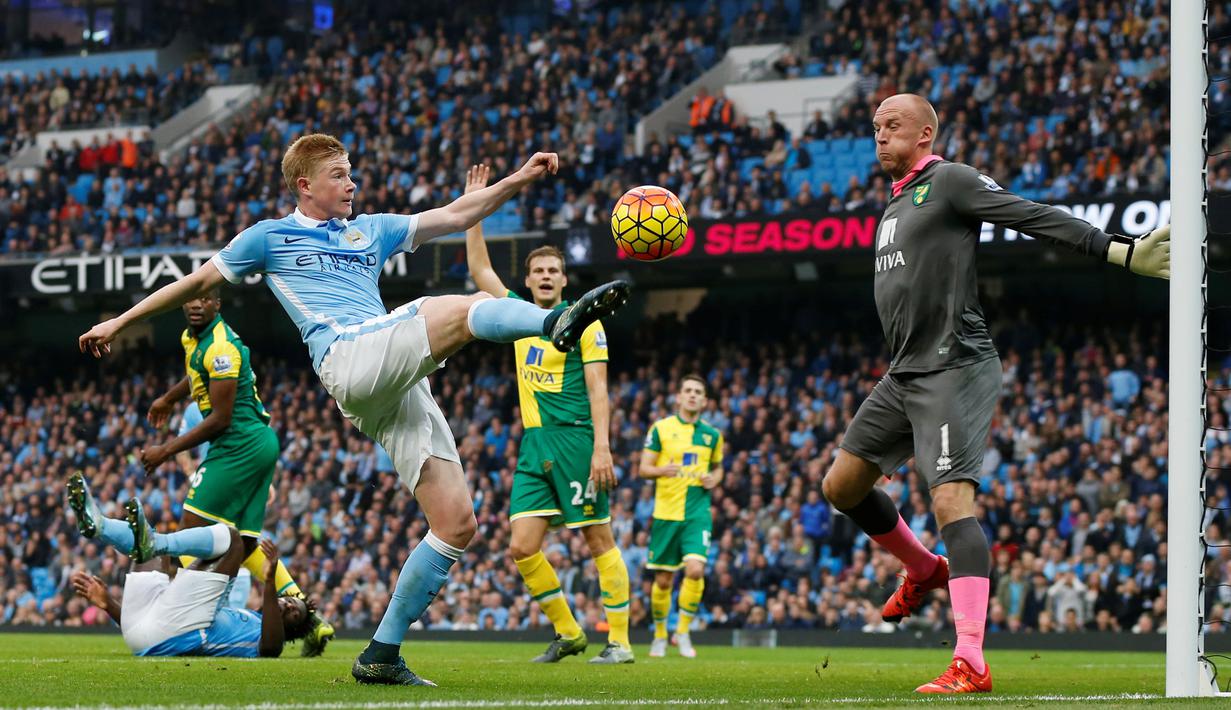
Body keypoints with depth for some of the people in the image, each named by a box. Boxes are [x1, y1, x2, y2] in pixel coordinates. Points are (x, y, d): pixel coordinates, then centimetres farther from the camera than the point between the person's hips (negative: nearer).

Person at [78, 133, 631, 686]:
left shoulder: (372, 231, 31)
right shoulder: (271, 237, 19)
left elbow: (453, 216, 30)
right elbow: (197, 283, 25)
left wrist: (521, 178, 20)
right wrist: (120, 322, 28)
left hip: (399, 389, 6)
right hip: (347, 358, -6)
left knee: (456, 523, -4)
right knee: (465, 309, -29)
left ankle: (382, 655, 1)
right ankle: (558, 323, -62)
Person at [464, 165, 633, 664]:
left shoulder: (582, 322, -2)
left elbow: (597, 389, -8)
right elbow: (479, 269, 23)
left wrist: (601, 447, -17)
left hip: (574, 440, -6)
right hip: (533, 442, 6)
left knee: (598, 539, -5)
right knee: (522, 547, -3)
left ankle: (620, 641, -3)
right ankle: (567, 633, 9)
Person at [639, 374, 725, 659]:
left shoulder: (712, 435, 10)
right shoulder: (661, 428, 2)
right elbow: (644, 468, 1)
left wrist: (714, 480, 0)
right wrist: (661, 470, -20)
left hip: (698, 512, 1)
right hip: (666, 512, -1)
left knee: (695, 569, -19)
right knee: (663, 579, 3)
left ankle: (683, 632, -3)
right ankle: (659, 635, 24)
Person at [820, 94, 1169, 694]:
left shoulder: (948, 182, -6)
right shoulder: (897, 201, 20)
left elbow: (1037, 218, -14)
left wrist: (1121, 251, -24)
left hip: (952, 368, -9)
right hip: (904, 374, 9)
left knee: (951, 500, -19)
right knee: (841, 486, 12)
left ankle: (970, 664, -26)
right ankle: (924, 572, 34)